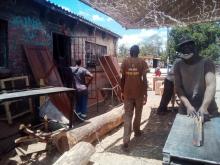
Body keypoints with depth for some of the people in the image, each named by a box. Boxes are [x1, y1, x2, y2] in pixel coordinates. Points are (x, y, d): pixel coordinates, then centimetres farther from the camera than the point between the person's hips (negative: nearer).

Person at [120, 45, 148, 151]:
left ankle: (126, 141, -5)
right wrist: (145, 93, 0)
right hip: (139, 92, -1)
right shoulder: (142, 62, -3)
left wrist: (122, 92, 11)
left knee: (127, 116, 1)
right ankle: (136, 131, 40)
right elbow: (144, 79, -7)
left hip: (127, 93, 1)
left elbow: (122, 79, 2)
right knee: (138, 113, 20)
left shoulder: (125, 62, 1)